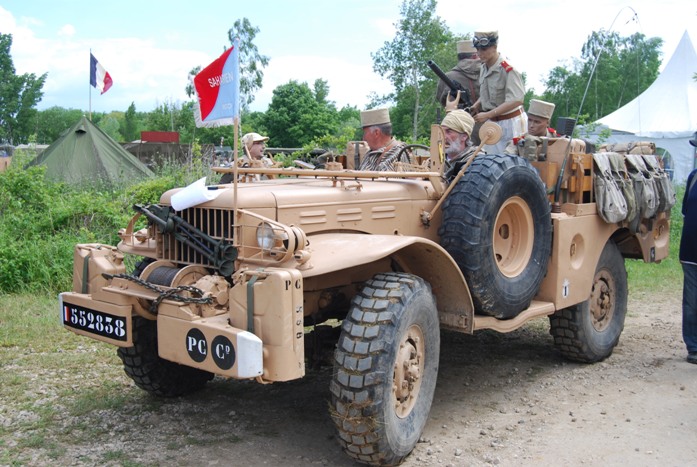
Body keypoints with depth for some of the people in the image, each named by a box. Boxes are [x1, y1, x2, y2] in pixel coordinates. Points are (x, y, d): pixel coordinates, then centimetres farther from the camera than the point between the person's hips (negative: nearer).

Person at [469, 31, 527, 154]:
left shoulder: (508, 70, -20)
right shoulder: (483, 68, 5)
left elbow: (516, 100, -28)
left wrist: (487, 115, -29)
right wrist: (475, 106, 0)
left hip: (510, 122, -7)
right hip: (492, 121, 7)